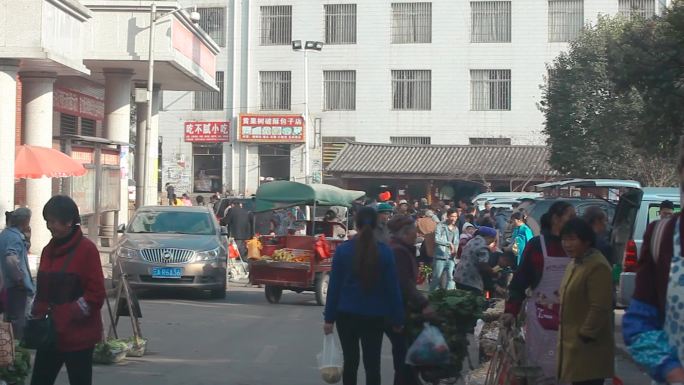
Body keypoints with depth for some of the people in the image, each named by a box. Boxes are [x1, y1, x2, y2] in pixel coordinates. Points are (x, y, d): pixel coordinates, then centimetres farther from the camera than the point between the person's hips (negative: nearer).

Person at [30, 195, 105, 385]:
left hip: (78, 335, -7)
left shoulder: (86, 249, -10)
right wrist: (37, 316, 3)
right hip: (50, 334, 7)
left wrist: (69, 316, -18)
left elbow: (96, 293, -13)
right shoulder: (49, 250, 12)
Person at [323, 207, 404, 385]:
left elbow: (334, 285, -3)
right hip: (374, 316, -1)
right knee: (372, 364, 4)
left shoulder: (343, 250, -5)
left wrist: (329, 318, 2)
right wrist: (397, 319, 2)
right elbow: (392, 288, -5)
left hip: (347, 314, 1)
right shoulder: (385, 252, -5)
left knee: (350, 361, 12)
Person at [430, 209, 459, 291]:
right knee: (436, 278, 1)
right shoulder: (441, 226, -3)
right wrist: (449, 243, -26)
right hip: (440, 256, -5)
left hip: (451, 257, 5)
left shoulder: (456, 229, 16)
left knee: (451, 278, -1)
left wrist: (455, 250, -1)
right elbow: (437, 239, -17)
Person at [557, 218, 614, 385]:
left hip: (588, 346, -10)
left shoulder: (598, 266, -18)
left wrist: (585, 336, -20)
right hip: (573, 343, 10)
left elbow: (600, 308, -22)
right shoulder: (575, 263, 15)